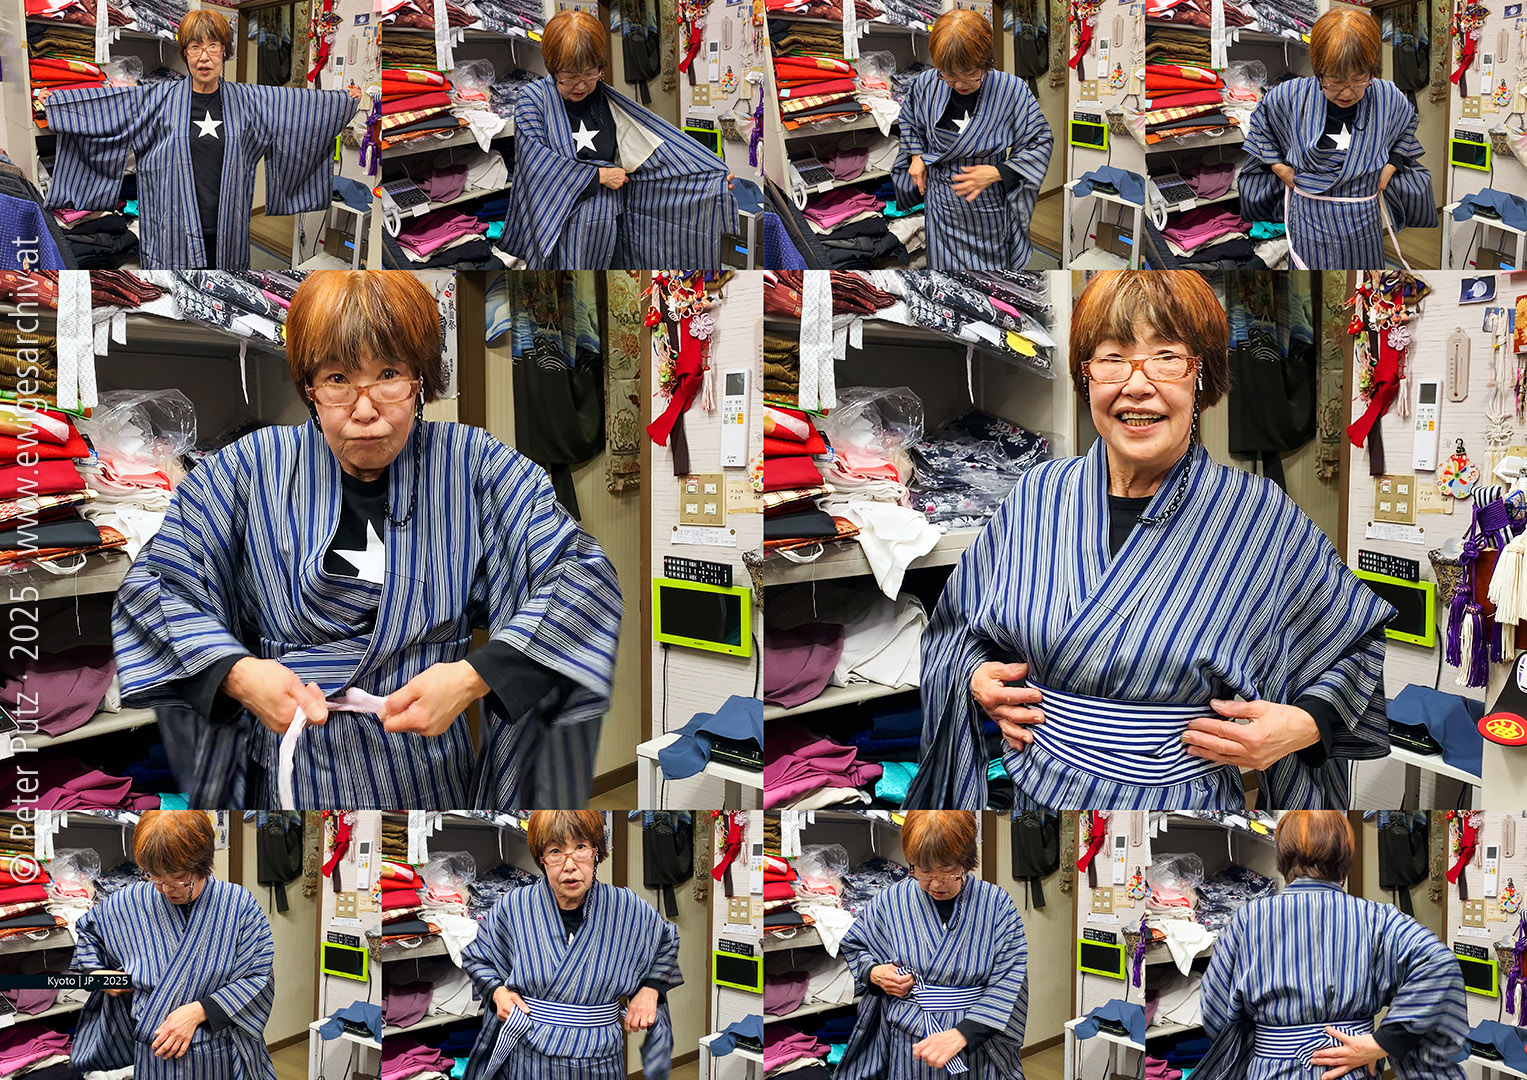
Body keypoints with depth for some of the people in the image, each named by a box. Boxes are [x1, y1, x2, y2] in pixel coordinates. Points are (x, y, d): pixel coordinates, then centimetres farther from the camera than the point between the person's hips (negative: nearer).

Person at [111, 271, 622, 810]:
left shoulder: (474, 467, 3)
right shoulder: (249, 470, 6)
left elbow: (584, 574, -4)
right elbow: (153, 585, 5)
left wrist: (476, 677, -18)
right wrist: (235, 673, -14)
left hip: (432, 781, -1)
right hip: (285, 780, 1)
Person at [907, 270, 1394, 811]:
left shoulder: (1263, 517, -10)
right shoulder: (1037, 496, -1)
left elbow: (1365, 643, 0)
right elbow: (960, 624, 14)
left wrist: (1305, 725, -16)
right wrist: (978, 676, -5)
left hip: (1192, 800, -2)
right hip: (1036, 793, 3)